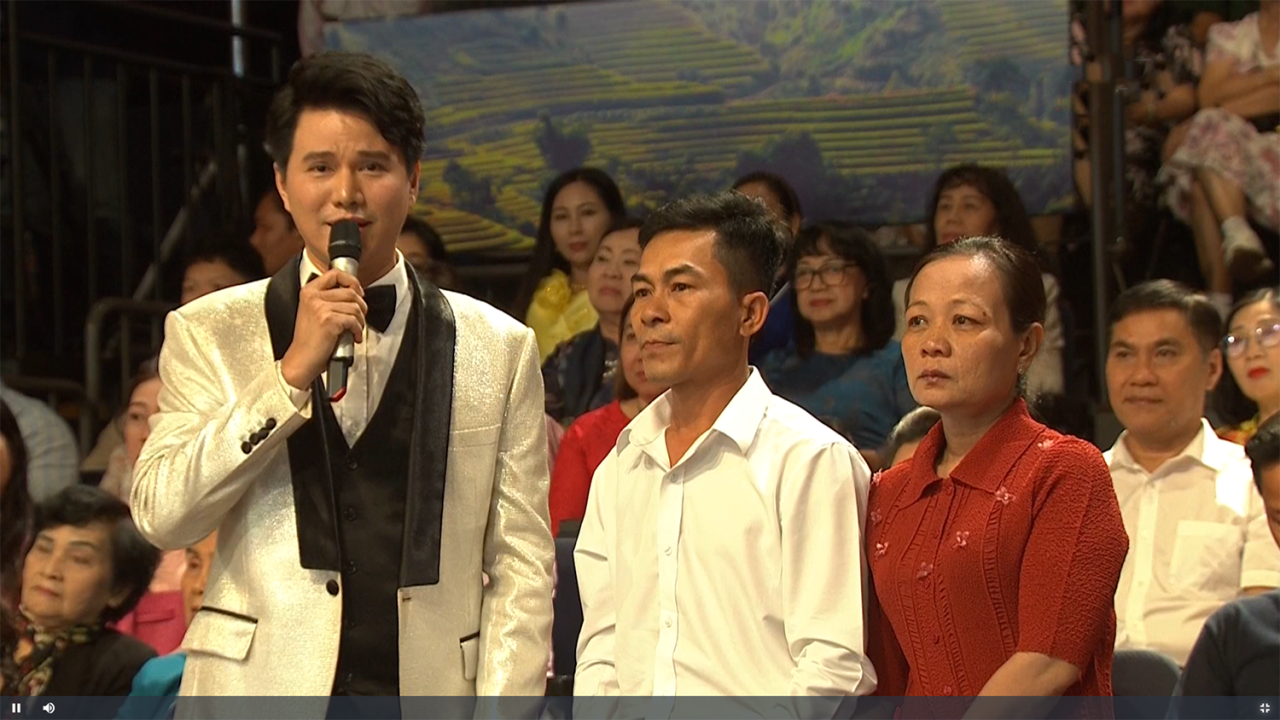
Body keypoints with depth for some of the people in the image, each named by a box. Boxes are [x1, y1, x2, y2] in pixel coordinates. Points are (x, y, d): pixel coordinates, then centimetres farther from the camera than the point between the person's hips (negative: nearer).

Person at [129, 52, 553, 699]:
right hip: (257, 692, -1)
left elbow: (520, 565, 5)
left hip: (431, 692, 1)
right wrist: (294, 372, -11)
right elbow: (161, 515, -6)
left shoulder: (499, 349, 8)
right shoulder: (209, 333, 6)